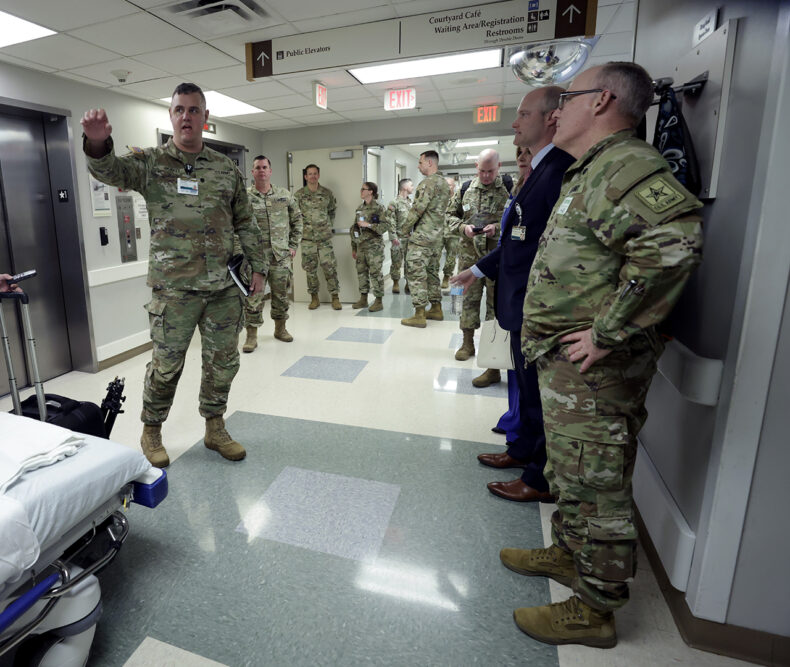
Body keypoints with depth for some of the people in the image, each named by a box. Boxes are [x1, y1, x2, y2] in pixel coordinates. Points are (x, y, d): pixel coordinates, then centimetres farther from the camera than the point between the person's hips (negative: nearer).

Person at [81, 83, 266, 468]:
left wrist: (258, 266, 6)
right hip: (174, 289, -3)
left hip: (225, 287, 3)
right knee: (166, 364, 5)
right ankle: (151, 432, 28)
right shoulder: (151, 163, 2)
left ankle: (215, 430, 29)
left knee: (223, 362, 10)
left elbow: (245, 224, 12)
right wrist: (98, 143, -38)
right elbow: (109, 170, -16)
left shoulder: (226, 169, 10)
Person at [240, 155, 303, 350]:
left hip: (282, 255, 3)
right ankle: (252, 335, 8)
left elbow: (297, 220, 14)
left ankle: (280, 328, 30)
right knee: (253, 295, -3)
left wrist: (293, 246, 7)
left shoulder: (284, 194, 7)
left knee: (281, 293, 12)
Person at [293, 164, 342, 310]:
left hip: (325, 237, 0)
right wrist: (302, 228, 2)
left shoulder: (327, 193, 4)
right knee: (310, 268, 5)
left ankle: (335, 297, 6)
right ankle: (314, 298, 16)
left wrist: (329, 226, 10)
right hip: (307, 238, 0)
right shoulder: (298, 195, 1)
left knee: (330, 266, -2)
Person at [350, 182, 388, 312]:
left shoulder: (378, 208, -5)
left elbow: (386, 226, -11)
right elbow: (354, 228, 16)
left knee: (375, 272, -5)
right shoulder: (359, 208, 13)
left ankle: (378, 301, 3)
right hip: (361, 245, 7)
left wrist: (368, 225, -19)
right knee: (361, 272, 9)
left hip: (374, 246, -7)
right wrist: (353, 247, 16)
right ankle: (363, 299, 20)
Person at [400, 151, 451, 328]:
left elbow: (418, 208, -20)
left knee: (415, 273, -7)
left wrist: (407, 226, -4)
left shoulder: (428, 182, -15)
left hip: (422, 235, -10)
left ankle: (419, 315, -6)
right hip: (436, 235, 10)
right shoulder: (444, 182, 16)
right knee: (431, 271, 17)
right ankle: (436, 309, 23)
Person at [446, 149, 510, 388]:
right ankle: (468, 343, 28)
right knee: (469, 299, 10)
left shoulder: (510, 189, -3)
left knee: (497, 303, 0)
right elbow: (450, 214, 15)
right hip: (469, 254, 3)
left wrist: (498, 228, -18)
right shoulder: (465, 189, 8)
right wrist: (462, 227, -5)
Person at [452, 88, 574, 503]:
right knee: (527, 385, 22)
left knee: (540, 391, 5)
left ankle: (542, 480, 23)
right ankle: (523, 449, 42)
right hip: (523, 305, 10)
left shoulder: (559, 170, -18)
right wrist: (480, 269, 23)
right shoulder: (540, 169, 14)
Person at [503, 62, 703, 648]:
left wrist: (608, 332, -29)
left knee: (596, 487, 5)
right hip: (569, 366, 10)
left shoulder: (624, 164, -16)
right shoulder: (593, 170, 18)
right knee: (572, 474, 24)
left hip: (593, 371, -10)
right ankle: (569, 554, 45)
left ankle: (595, 611, 25)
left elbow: (674, 238, -35)